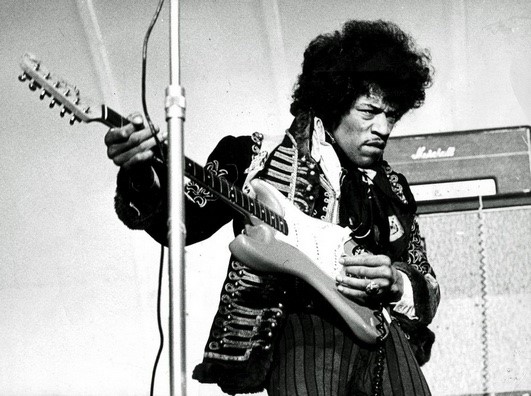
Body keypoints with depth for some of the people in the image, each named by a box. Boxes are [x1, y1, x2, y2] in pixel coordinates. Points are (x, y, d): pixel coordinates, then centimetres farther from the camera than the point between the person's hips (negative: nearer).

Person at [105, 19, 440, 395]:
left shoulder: (392, 189, 23)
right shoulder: (256, 155, 12)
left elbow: (427, 288, 24)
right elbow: (179, 221, 1)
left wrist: (394, 282, 0)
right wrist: (140, 171, -20)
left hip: (377, 327, 4)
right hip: (295, 325, -4)